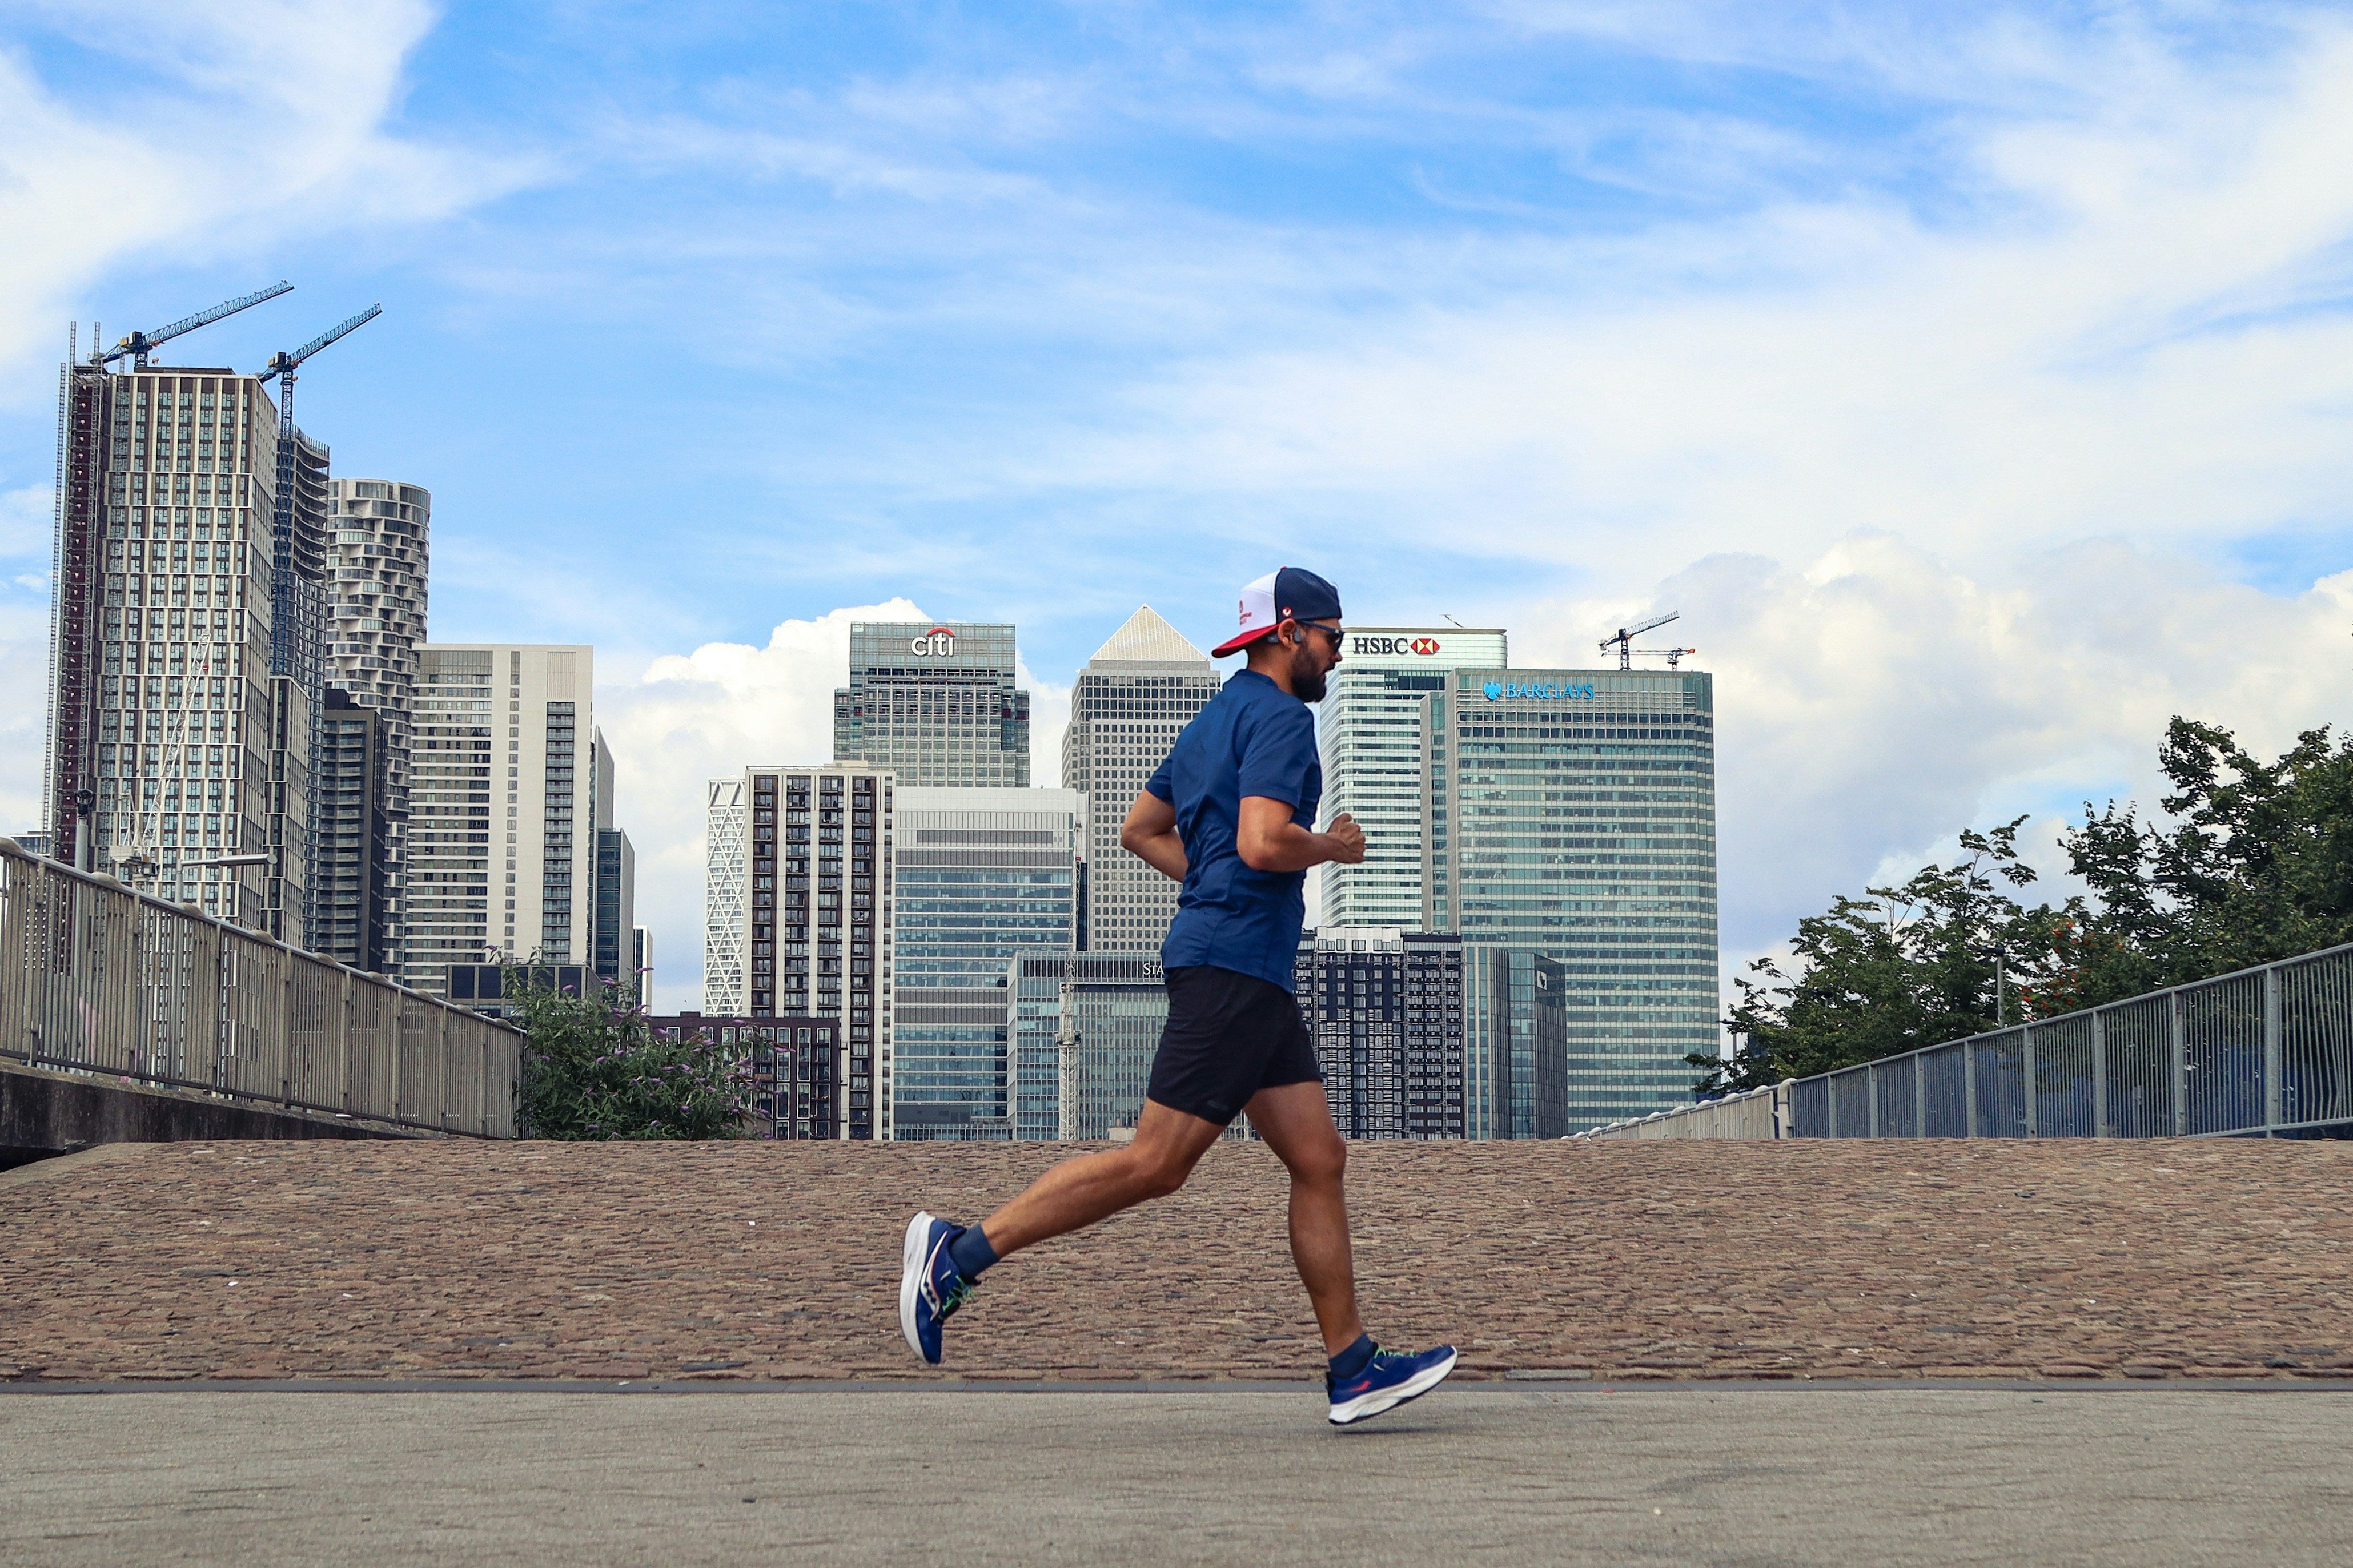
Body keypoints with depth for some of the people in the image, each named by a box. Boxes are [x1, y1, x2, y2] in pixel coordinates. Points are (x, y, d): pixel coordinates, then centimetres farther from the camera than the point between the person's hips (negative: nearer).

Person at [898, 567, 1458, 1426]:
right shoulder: (1280, 717, -9)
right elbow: (1262, 842, -23)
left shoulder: (1216, 719, 22)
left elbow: (1139, 828, 28)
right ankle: (961, 1251, -6)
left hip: (1254, 975, 11)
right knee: (1155, 1164, -11)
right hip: (1233, 963, -11)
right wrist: (1332, 848, -5)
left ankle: (1353, 1370, 6)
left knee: (1319, 1161, 6)